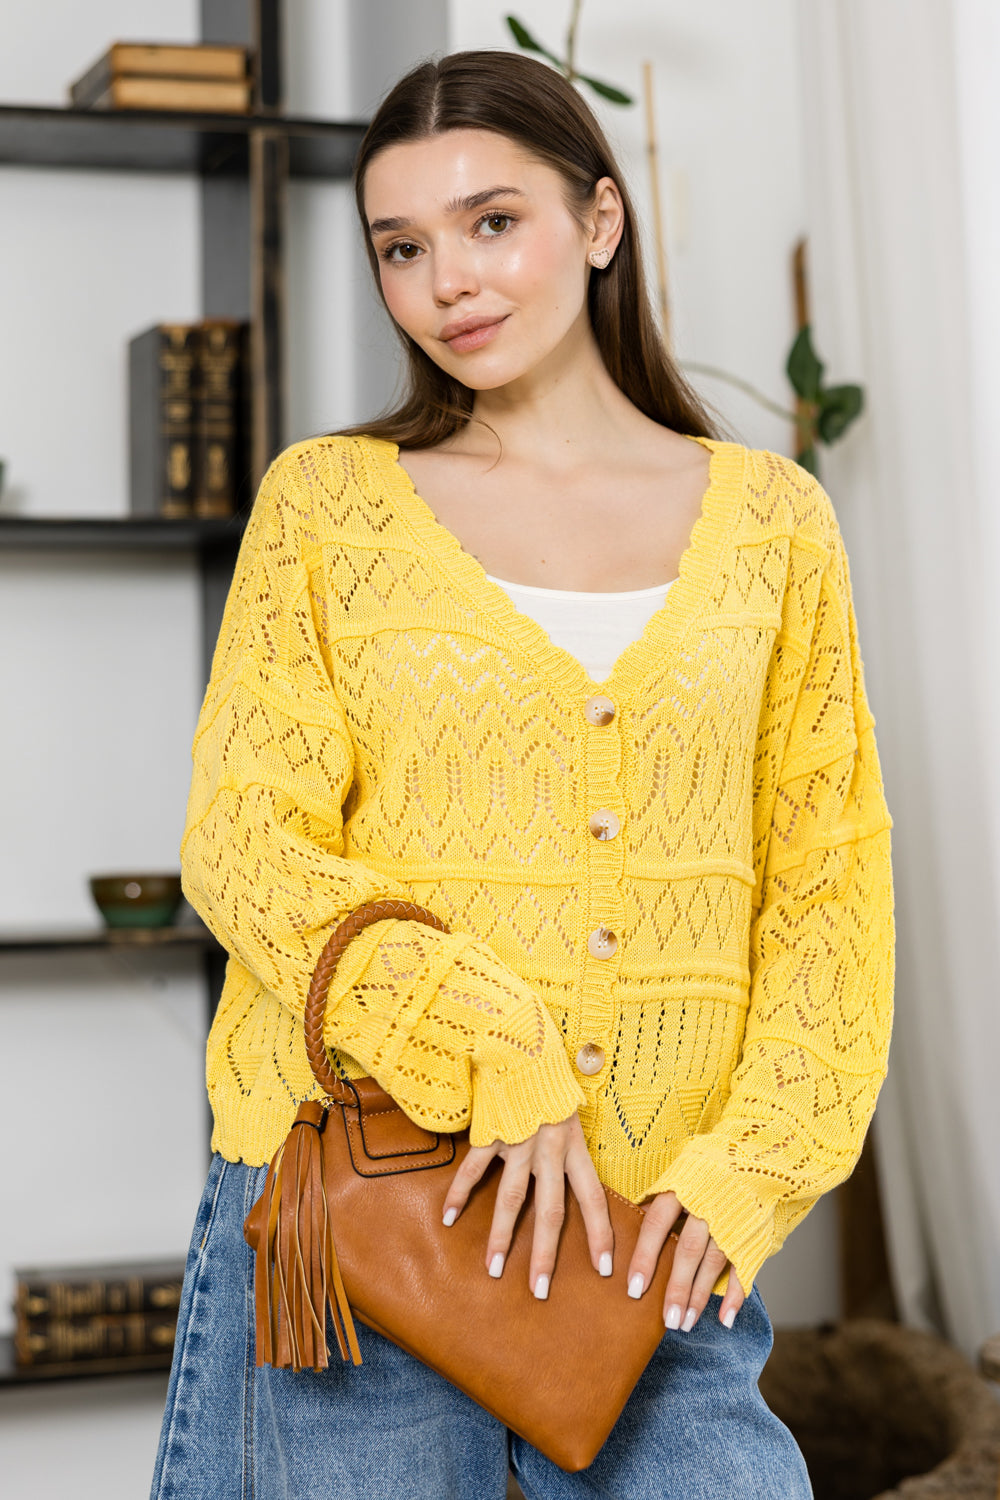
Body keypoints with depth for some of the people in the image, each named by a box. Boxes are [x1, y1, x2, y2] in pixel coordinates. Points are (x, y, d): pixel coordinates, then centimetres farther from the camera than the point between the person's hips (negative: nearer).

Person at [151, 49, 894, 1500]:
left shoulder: (771, 520, 7)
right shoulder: (328, 500, 4)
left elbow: (831, 882, 7)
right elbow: (245, 844, -3)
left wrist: (748, 1168, -6)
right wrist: (489, 1053, -16)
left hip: (664, 1234, 1)